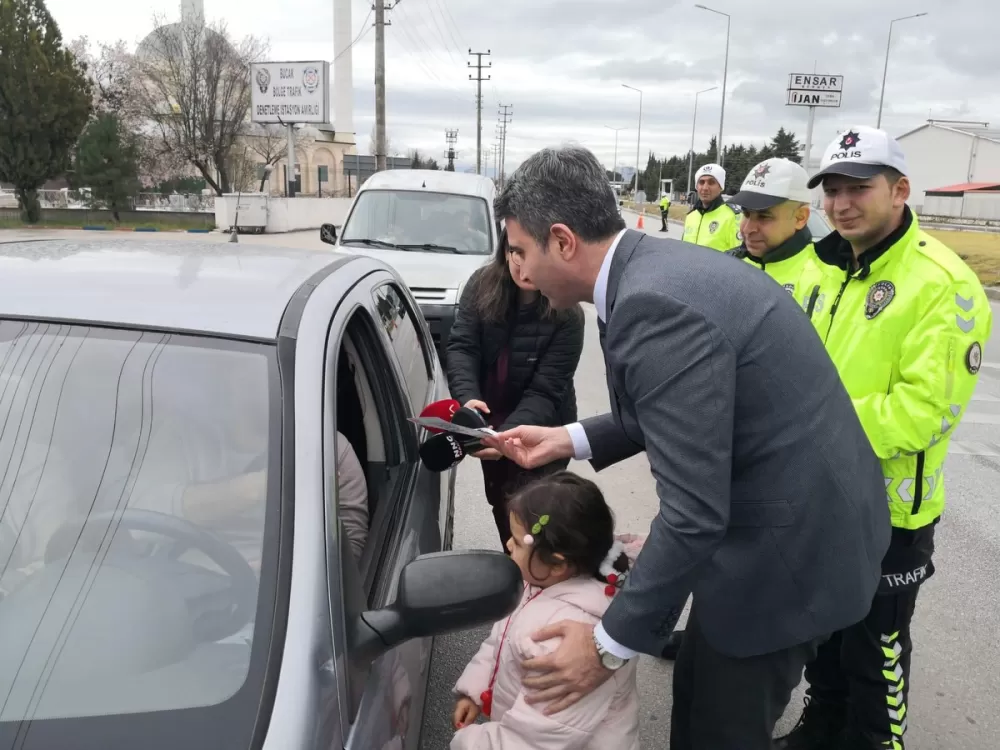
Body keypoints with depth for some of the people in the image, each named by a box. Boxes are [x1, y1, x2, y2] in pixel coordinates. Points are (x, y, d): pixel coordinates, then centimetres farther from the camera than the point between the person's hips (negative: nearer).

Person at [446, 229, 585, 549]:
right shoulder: (481, 286, -13)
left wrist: (509, 433, -41)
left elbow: (545, 391, -25)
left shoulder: (566, 315, -23)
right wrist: (468, 397, -37)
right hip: (491, 423, 5)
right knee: (500, 505, 22)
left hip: (540, 433, -4)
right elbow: (461, 345, -19)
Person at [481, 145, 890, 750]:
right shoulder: (663, 266, 3)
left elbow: (693, 513, -28)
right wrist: (570, 440, 7)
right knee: (699, 699, 24)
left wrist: (613, 644, -18)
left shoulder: (655, 304, -28)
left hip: (787, 546, -9)